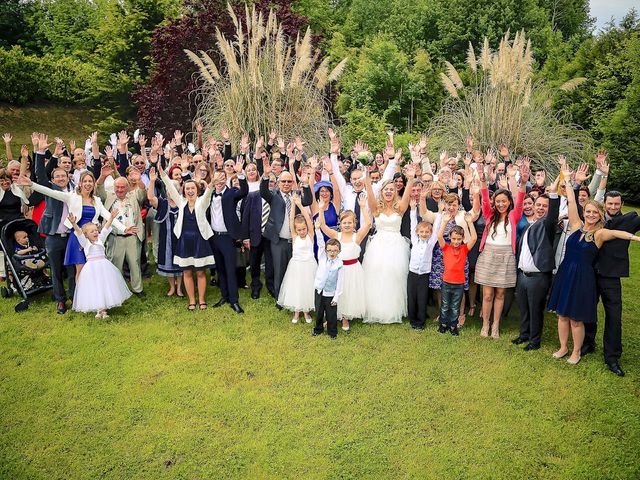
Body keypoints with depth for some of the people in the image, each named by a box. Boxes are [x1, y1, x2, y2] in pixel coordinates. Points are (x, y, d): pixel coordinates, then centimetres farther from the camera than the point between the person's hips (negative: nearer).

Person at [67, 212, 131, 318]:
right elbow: (79, 232, -13)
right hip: (91, 267, -2)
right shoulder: (85, 242, 2)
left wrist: (112, 217, -10)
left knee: (105, 285, 4)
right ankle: (98, 309, 13)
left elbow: (106, 228, 1)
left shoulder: (100, 239, 9)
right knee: (94, 288, 1)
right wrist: (73, 223, -30)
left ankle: (104, 309, 13)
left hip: (104, 265, 2)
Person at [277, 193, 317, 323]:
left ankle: (306, 311, 27)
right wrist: (293, 204, -21)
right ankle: (296, 312, 25)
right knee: (295, 287, 8)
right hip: (296, 265, 1)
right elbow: (291, 219, -13)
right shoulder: (294, 236, -4)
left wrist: (300, 205, -23)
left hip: (309, 265, 0)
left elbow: (308, 219, -17)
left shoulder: (310, 235, -5)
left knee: (307, 287, 9)